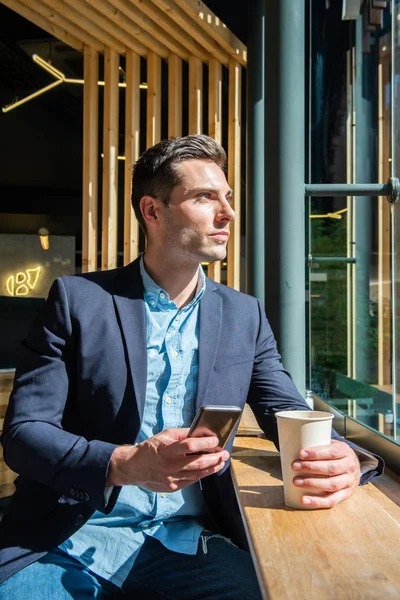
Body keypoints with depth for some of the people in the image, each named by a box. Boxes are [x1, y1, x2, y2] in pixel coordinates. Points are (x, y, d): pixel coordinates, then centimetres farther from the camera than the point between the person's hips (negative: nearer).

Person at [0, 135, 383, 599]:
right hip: (72, 538, -2)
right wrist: (125, 464, -25)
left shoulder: (244, 316, 7)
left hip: (189, 542, 3)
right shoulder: (77, 299, -3)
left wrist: (344, 458, -16)